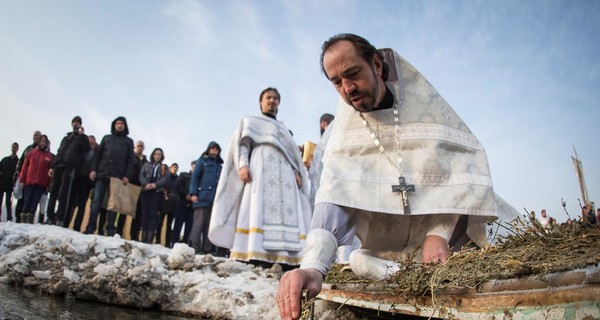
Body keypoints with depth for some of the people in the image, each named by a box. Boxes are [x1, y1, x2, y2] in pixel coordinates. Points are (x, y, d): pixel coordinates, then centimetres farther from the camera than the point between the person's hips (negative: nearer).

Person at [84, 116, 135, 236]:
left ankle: (110, 230, -2)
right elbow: (98, 154, 13)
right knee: (96, 201, -4)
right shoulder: (106, 138, 19)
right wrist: (93, 169, 0)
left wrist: (127, 176, -6)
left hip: (118, 176, -1)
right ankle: (90, 228, -4)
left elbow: (130, 160, 6)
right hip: (102, 174, 2)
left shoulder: (129, 141, 14)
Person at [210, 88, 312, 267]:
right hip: (261, 168, -4)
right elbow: (243, 144, 7)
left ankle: (282, 256, -22)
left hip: (285, 173, 4)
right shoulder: (251, 121, 23)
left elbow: (293, 154, 25)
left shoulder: (284, 130, 34)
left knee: (286, 211, -13)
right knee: (259, 209, -20)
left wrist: (297, 173, 5)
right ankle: (257, 254, -30)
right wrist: (243, 165, -13)